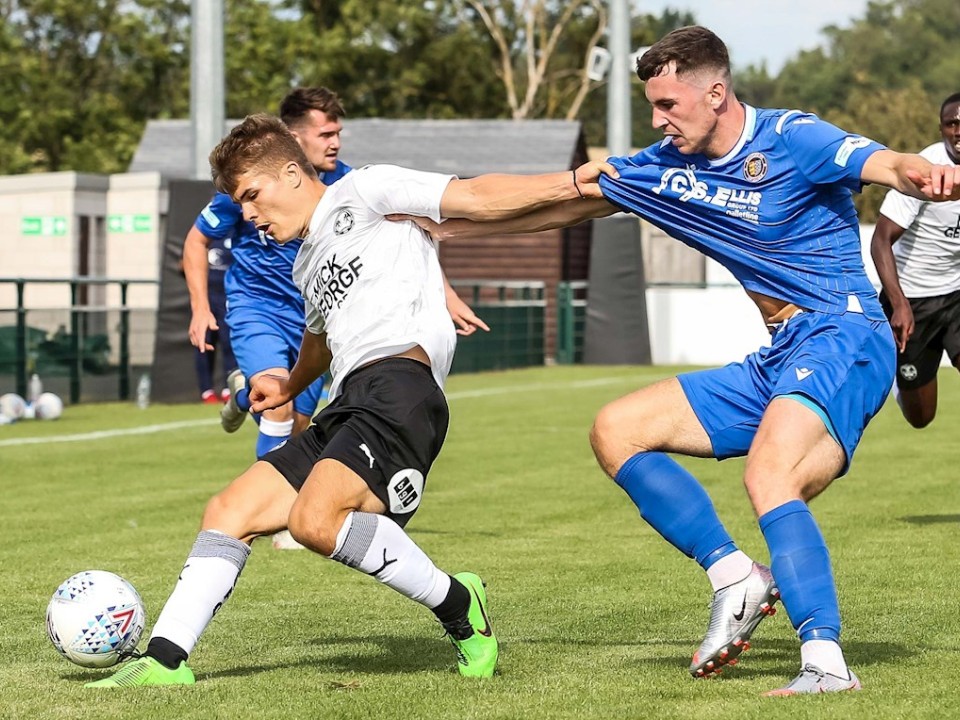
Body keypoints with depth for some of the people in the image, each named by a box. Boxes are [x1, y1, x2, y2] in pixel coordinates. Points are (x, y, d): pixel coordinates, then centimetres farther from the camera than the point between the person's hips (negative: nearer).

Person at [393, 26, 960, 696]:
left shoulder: (793, 140, -11)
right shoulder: (667, 167, 11)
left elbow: (887, 164, -27)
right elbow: (565, 203, 20)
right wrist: (444, 226, 19)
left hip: (843, 341, -9)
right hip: (775, 363, 9)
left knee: (768, 477, -32)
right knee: (616, 431, 5)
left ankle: (827, 663, -35)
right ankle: (736, 577, -2)